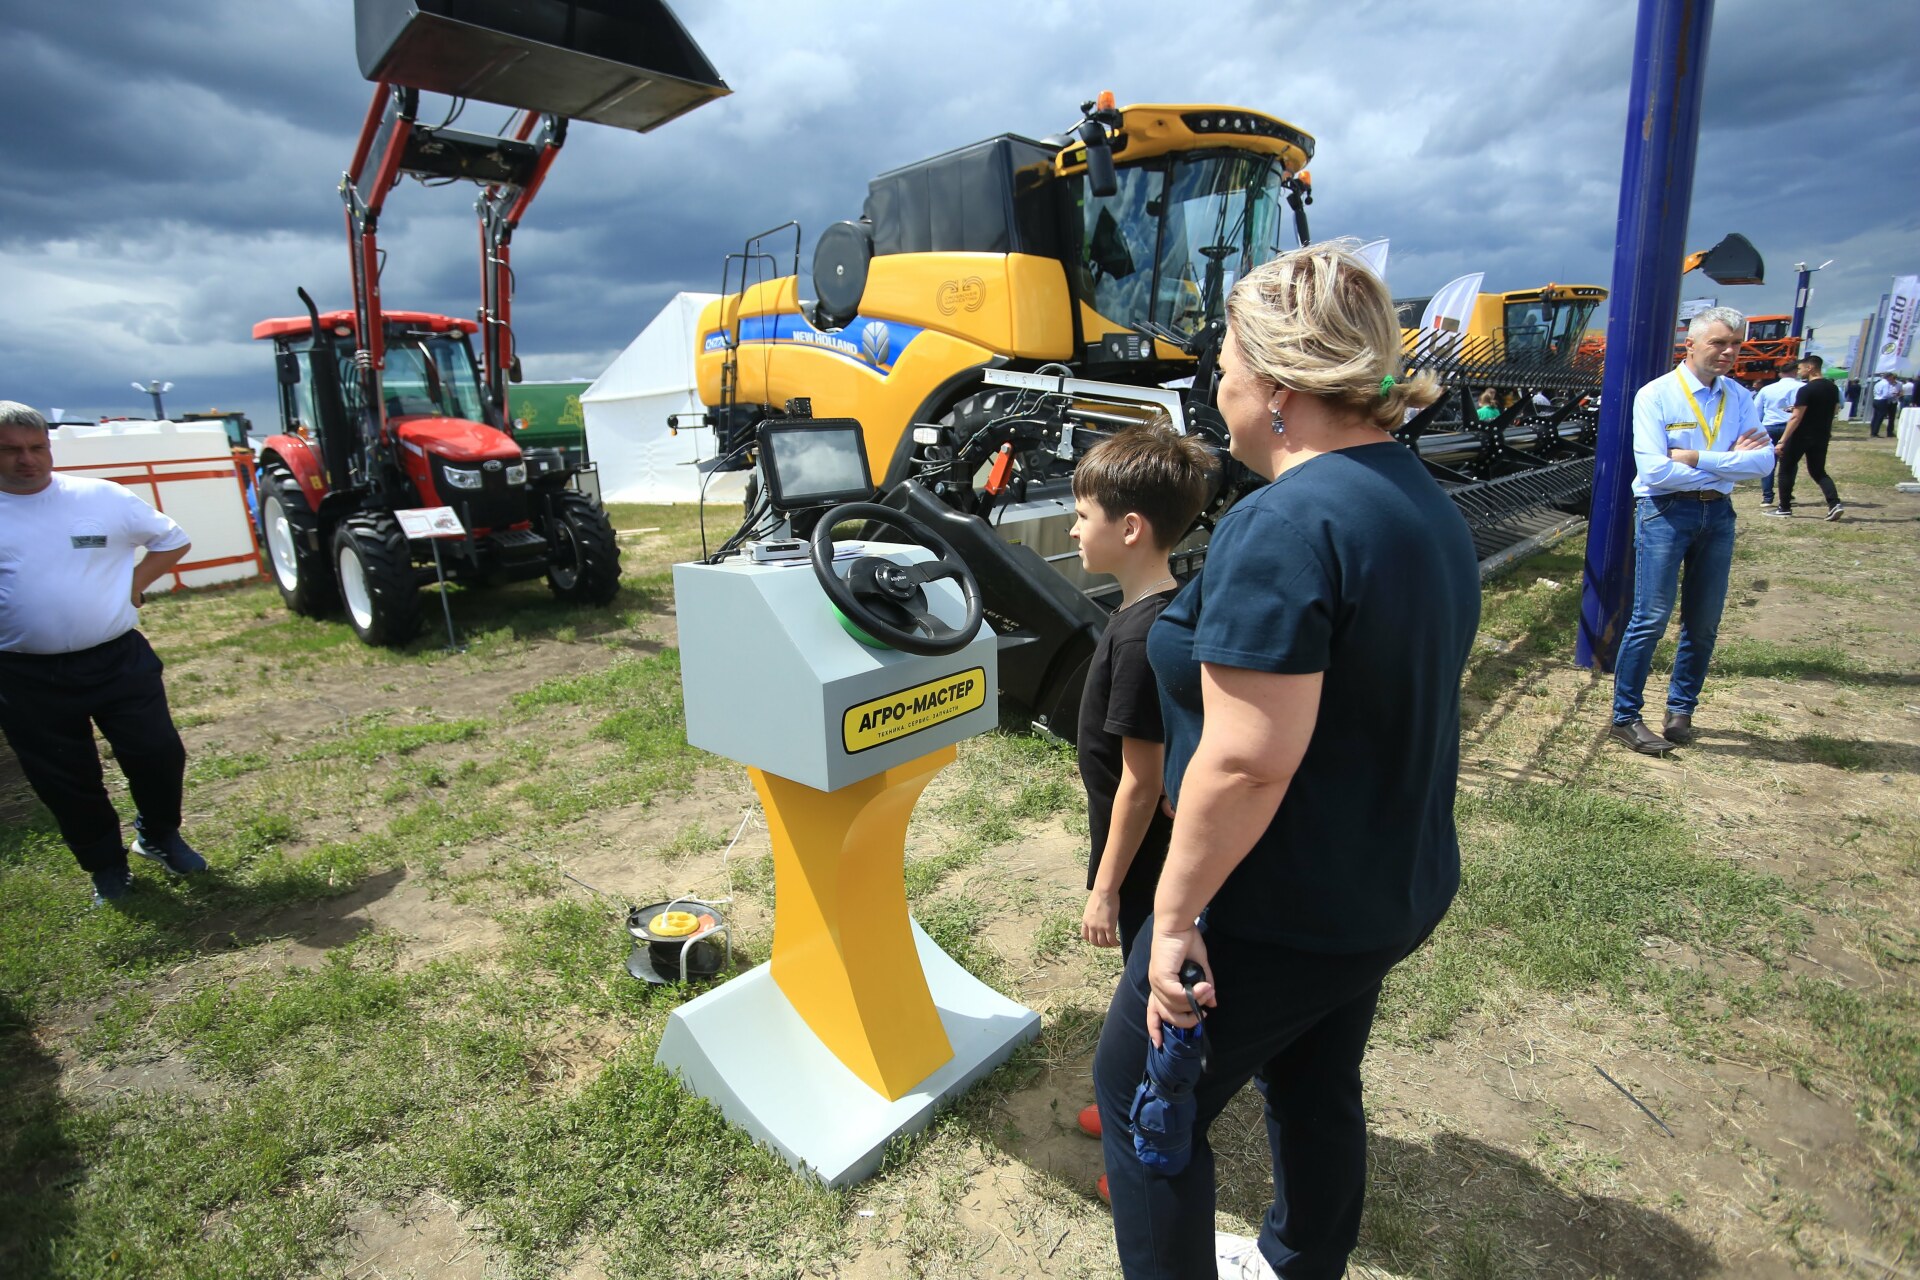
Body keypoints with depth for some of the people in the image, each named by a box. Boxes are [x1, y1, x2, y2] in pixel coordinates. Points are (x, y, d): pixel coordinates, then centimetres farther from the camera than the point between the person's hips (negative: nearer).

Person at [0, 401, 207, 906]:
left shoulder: (103, 497, -1)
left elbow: (172, 540, 10)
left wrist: (135, 584, -4)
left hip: (119, 661, -1)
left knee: (158, 755, 3)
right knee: (65, 781, 11)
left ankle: (160, 835, 29)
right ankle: (106, 864, 29)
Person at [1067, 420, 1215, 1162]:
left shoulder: (1140, 638, -28)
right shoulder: (1169, 611, 2)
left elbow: (1140, 778, -24)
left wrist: (1106, 885, -16)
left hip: (1146, 861, -9)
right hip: (1163, 851, 9)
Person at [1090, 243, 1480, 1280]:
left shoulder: (1285, 524, -27)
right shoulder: (1425, 503, 5)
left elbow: (1247, 759, -31)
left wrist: (1174, 913, -20)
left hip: (1279, 915, -9)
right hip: (1392, 887, 9)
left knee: (1139, 1097, 12)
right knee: (1316, 1089, 29)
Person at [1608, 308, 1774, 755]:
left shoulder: (1739, 398, 8)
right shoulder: (1656, 395, -7)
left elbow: (1764, 461, -5)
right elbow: (1655, 470, -17)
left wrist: (1697, 457, -16)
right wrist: (1728, 464, -9)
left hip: (1718, 514, 5)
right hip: (1665, 512, -5)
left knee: (1704, 623, 9)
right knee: (1651, 619, -6)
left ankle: (1681, 710, 23)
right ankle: (1625, 717, 3)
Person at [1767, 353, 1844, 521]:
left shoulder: (1806, 390, -16)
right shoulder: (1833, 388, 9)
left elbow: (1796, 418, -21)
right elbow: (1833, 412, 16)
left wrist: (1782, 441, -21)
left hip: (1801, 436, -7)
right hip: (1821, 437, 7)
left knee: (1786, 470, 8)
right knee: (1818, 472, 14)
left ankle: (1784, 508, 9)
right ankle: (1834, 503, -5)